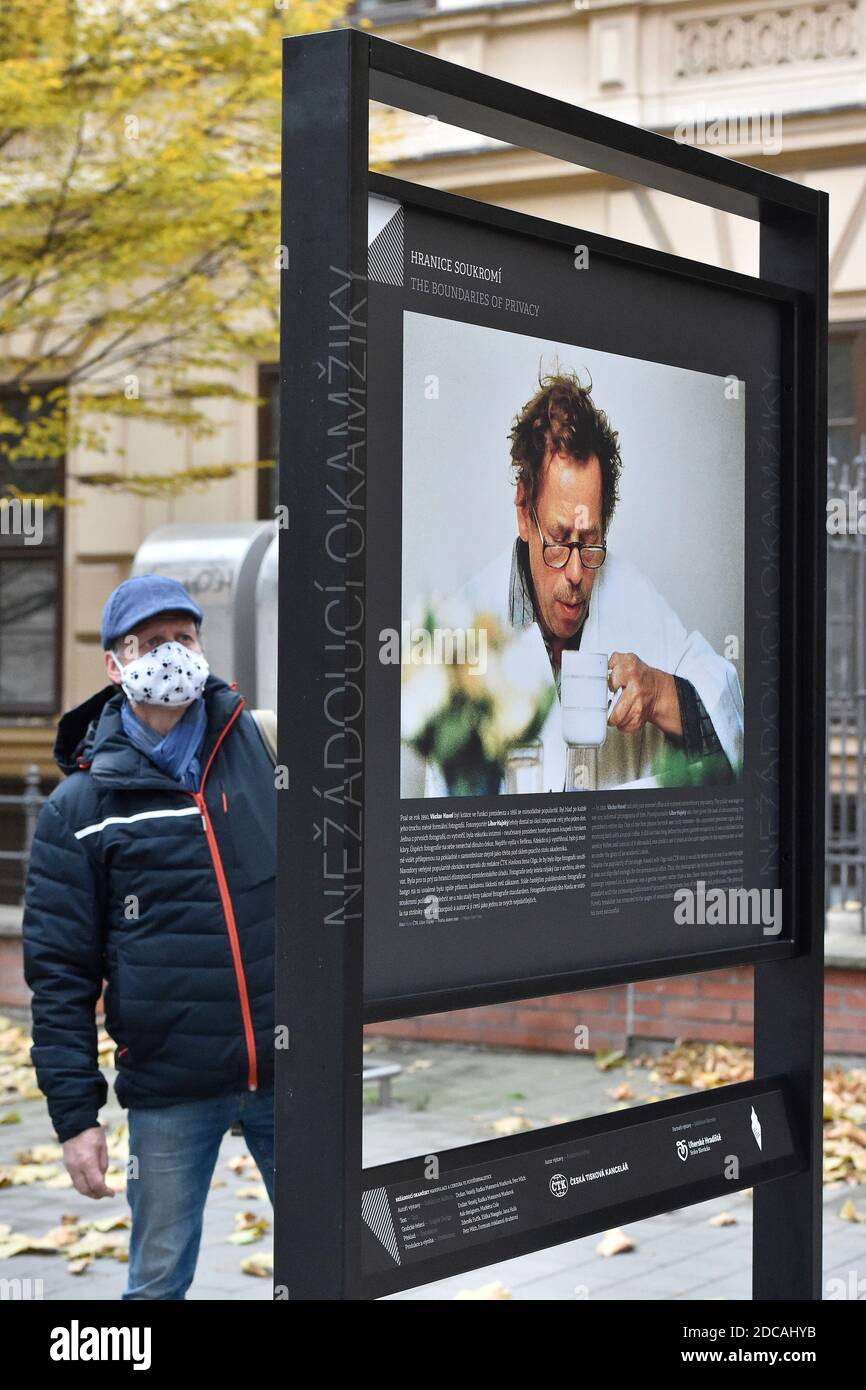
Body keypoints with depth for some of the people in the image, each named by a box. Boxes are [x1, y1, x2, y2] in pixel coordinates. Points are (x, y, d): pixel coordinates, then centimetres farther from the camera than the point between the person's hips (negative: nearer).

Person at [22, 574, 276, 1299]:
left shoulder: (257, 744, 4)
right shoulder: (81, 805, -2)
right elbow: (59, 970, -2)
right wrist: (75, 1112, -4)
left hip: (285, 1075, 2)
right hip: (172, 1092, -2)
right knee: (160, 1279, 10)